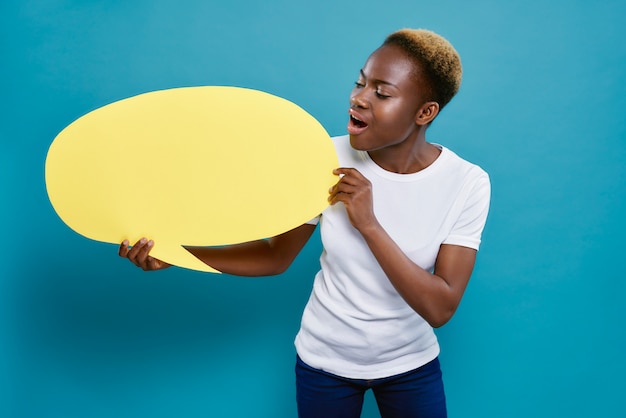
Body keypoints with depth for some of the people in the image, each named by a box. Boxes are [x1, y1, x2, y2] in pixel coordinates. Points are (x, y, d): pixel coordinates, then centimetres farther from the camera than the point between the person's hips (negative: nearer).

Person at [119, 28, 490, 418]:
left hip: (411, 366, -1)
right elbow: (276, 256, -8)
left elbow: (440, 309, -23)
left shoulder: (467, 183, -19)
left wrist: (369, 225, -31)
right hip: (325, 361, 1)